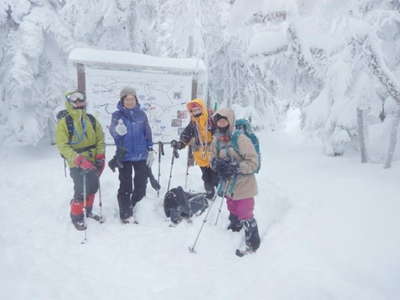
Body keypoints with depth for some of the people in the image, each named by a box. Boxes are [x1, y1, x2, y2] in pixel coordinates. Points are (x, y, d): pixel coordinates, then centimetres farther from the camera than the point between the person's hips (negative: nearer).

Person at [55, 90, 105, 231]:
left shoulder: (91, 120, 4)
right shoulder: (64, 123, -10)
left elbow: (100, 139, 8)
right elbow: (62, 146, -15)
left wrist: (100, 157, -3)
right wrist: (80, 160, -24)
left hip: (93, 162, 5)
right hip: (77, 165, -5)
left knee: (93, 187, 15)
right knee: (81, 191, -4)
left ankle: (88, 211, 38)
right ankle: (76, 217, 19)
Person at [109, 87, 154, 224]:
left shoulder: (141, 114, 4)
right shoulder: (117, 115, -4)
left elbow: (148, 133, 10)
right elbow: (112, 129, -22)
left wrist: (150, 150, 6)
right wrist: (117, 130, -45)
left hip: (141, 156, 3)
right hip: (124, 156, -3)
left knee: (141, 184, 10)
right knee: (125, 186, 2)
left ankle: (134, 206, 31)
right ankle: (126, 215, 14)